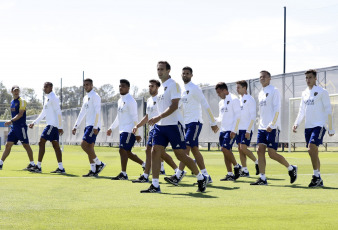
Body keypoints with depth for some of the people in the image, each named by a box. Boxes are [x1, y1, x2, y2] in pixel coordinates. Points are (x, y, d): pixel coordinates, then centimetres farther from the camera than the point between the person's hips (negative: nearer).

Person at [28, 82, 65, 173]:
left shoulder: (53, 98, -11)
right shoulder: (47, 98, 18)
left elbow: (58, 113, -15)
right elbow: (43, 113, 27)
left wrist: (60, 127, -18)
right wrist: (34, 123, 25)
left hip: (53, 125, -9)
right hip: (51, 125, 9)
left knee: (41, 142, -8)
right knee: (56, 145, 5)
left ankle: (38, 166, -6)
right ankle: (61, 168, 3)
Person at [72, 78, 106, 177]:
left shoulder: (95, 96, -8)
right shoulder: (86, 98, 20)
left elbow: (97, 112, -15)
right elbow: (82, 113, 25)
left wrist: (95, 127, -21)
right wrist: (75, 126, 22)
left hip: (93, 126, -9)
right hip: (88, 125, 9)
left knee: (84, 144, -15)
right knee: (89, 147, 4)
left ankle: (99, 164, -7)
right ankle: (93, 170, 5)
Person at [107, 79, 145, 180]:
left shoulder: (130, 101, -12)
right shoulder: (120, 100, 16)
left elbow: (134, 118, -15)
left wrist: (137, 133, -17)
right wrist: (111, 128, 28)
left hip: (129, 130, -9)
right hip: (123, 130, 9)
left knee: (123, 150, -12)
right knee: (127, 152, 12)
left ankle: (123, 174, -9)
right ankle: (144, 164, 26)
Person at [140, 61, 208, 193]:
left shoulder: (173, 85, -9)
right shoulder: (161, 87, 17)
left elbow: (174, 106, -19)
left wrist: (159, 117, -26)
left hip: (173, 125, -8)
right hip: (160, 126, 8)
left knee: (180, 155, -4)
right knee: (155, 151, -5)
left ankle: (201, 179, 13)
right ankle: (155, 185, -6)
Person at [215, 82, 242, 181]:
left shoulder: (234, 100, -7)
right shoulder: (221, 102, 18)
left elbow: (237, 116, -12)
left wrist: (233, 131, -17)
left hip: (231, 131, -8)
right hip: (223, 130, 8)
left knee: (225, 149, -17)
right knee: (225, 151, 4)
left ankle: (237, 166, 2)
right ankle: (230, 174, 7)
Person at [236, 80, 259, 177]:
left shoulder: (250, 99, -8)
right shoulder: (239, 99, 16)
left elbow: (253, 116, -13)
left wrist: (248, 130, -18)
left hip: (247, 129, -8)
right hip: (239, 129, 8)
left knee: (243, 148, -15)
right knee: (240, 149, 3)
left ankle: (257, 162, 3)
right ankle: (244, 170, 6)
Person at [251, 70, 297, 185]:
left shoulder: (274, 91, -5)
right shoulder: (261, 93, 18)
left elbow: (277, 110, -13)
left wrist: (271, 125, -19)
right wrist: (261, 124, 17)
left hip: (272, 128, -8)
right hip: (262, 128, 8)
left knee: (272, 153, -8)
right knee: (260, 151, -3)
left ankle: (291, 168, 12)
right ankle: (262, 178, -3)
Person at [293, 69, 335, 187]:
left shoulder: (322, 92, -4)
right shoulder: (304, 93, 15)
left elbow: (328, 111, -4)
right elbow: (301, 111, 21)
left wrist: (331, 129, -6)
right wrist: (296, 123, 7)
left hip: (319, 125, -7)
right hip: (308, 126, 7)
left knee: (312, 148, -20)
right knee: (312, 152, 6)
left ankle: (316, 176, -12)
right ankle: (319, 181, 11)